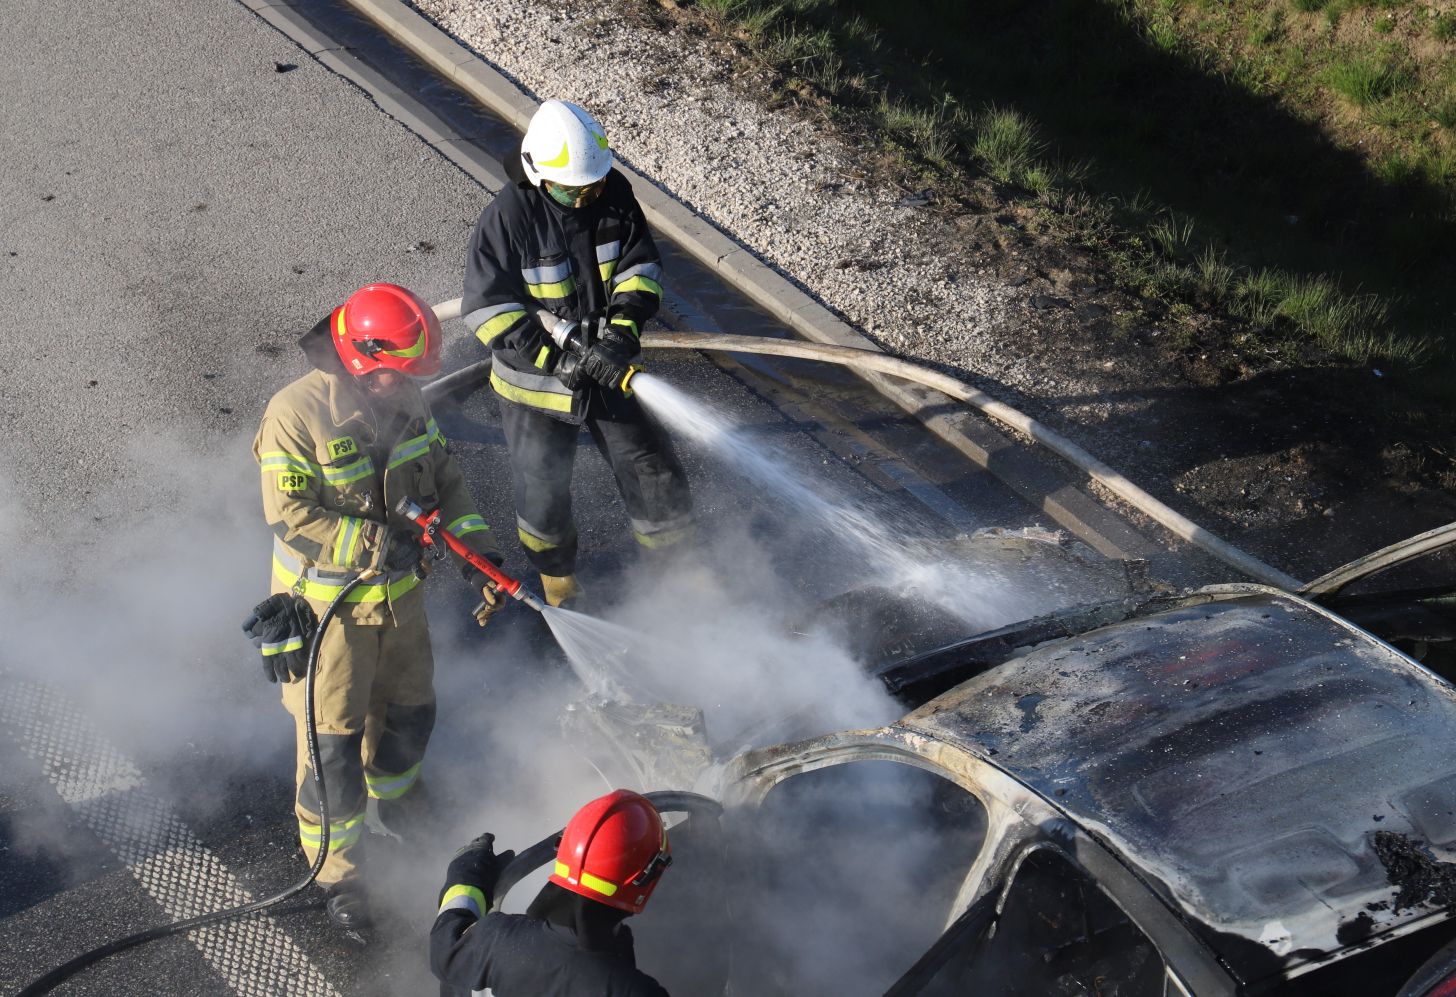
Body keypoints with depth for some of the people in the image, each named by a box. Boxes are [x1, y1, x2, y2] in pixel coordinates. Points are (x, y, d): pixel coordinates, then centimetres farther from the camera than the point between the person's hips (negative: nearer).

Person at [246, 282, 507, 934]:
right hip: (326, 605, -6)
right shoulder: (295, 414, -23)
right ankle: (335, 870, 21)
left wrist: (478, 550, -6)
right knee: (333, 742, 2)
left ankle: (393, 799, 52)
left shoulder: (404, 402, -3)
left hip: (399, 593, 6)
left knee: (410, 711, 22)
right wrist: (374, 543, -29)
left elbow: (445, 482, 5)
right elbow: (291, 516, -24)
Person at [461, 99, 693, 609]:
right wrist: (557, 358, -25)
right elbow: (487, 307, -20)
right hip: (537, 379, -3)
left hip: (609, 371, 3)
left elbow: (641, 265, -3)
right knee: (543, 490, 12)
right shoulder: (507, 217, -21)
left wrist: (624, 328, -21)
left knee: (653, 472, 9)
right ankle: (557, 579, 40)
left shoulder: (614, 193, -9)